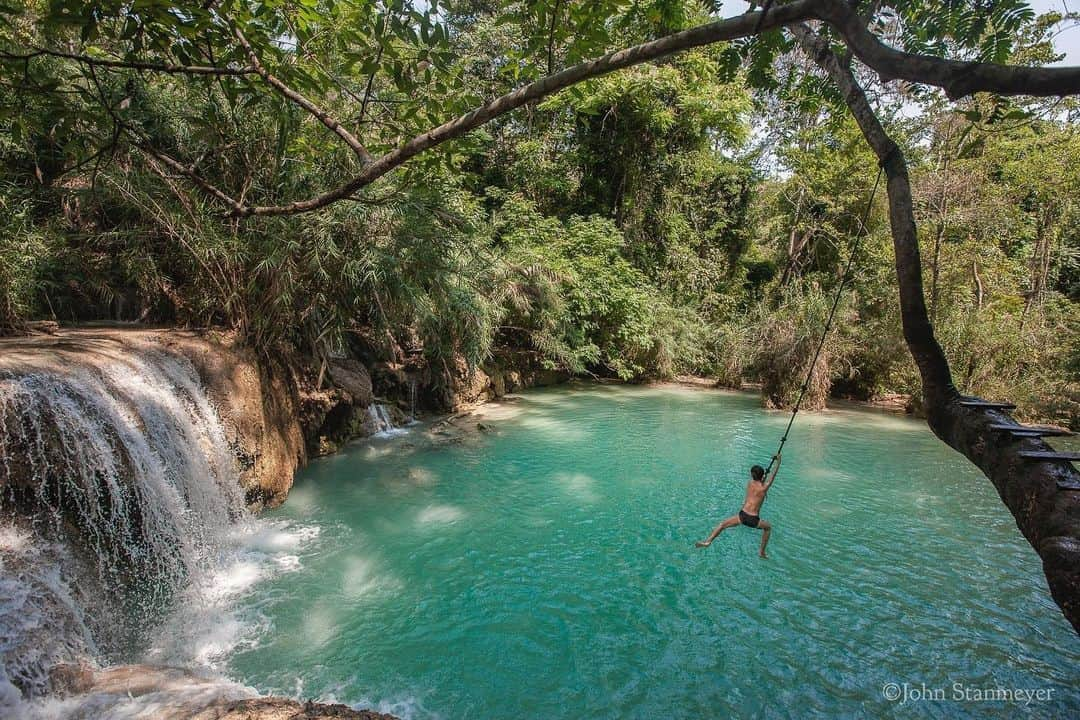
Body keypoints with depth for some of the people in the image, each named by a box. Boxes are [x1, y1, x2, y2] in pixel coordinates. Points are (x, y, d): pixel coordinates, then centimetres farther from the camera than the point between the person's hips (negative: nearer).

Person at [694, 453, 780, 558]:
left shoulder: (750, 483, 6)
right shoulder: (764, 487, -3)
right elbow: (774, 473, 10)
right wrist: (778, 460, 21)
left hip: (742, 515, 1)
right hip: (753, 520, -1)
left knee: (722, 525, 11)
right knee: (768, 527, 30)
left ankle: (708, 541, -11)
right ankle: (762, 552, 31)